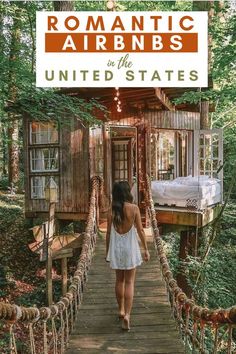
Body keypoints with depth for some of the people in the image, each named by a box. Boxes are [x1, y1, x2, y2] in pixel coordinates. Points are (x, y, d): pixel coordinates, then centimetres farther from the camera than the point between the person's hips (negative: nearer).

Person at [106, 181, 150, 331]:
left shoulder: (111, 211, -5)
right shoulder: (134, 208, -11)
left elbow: (108, 233, 0)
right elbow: (140, 230, -8)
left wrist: (107, 252, 12)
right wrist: (146, 249, 0)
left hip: (116, 248, 2)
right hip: (130, 248, -2)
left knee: (119, 280, 18)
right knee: (129, 282, 6)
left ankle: (121, 310, 30)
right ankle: (127, 315, -2)